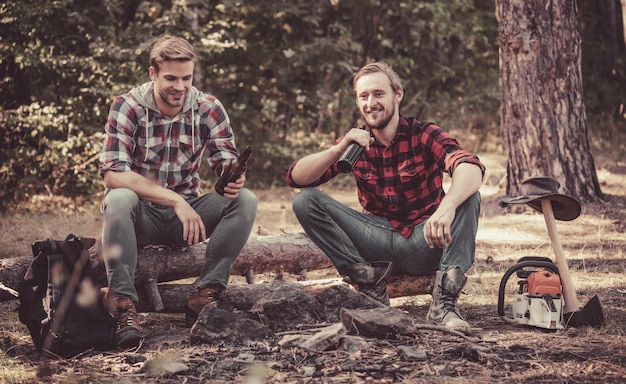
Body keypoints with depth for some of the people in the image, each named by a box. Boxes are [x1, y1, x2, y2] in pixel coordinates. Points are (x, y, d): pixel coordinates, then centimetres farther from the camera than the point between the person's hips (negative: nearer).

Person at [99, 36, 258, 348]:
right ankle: (123, 305, -35)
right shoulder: (127, 108, -12)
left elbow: (227, 163, -6)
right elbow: (112, 175, -23)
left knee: (245, 200, -21)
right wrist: (174, 200, -32)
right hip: (142, 216, -3)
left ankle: (204, 295, -22)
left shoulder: (208, 109, -3)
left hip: (187, 213, 3)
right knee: (119, 199, -36)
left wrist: (234, 179, -33)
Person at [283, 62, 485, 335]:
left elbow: (472, 168, -27)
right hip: (378, 243, 3)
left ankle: (444, 302, -34)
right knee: (305, 201, -12)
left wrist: (447, 207, -48)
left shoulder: (423, 135, -7)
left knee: (468, 197, -28)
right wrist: (339, 149, -21)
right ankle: (370, 282, -19)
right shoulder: (356, 143, 4)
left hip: (423, 244, -2)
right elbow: (295, 178, -5)